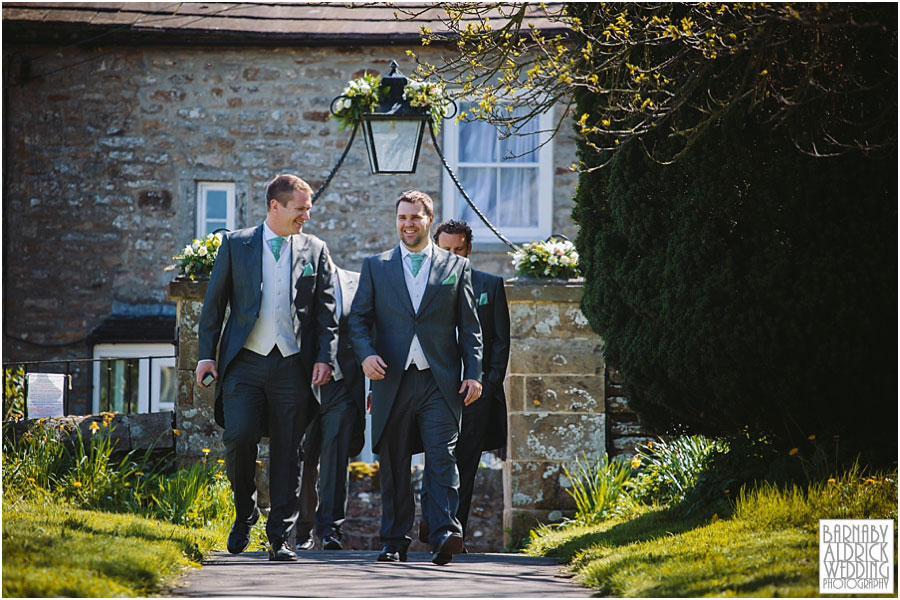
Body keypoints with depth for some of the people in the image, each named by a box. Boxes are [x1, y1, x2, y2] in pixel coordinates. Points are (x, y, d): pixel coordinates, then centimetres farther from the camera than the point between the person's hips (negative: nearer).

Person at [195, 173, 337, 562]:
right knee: (239, 438, -13)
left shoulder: (315, 250, 9)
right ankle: (245, 512, 12)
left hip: (292, 366, 1)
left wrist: (325, 357, -2)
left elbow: (326, 311, 9)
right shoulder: (236, 245, 6)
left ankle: (281, 537, 6)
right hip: (244, 362, -1)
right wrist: (206, 354, 1)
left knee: (287, 453, 0)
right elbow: (214, 303, 7)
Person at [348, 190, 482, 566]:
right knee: (393, 465, 4)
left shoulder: (456, 267, 11)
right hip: (392, 380, 1)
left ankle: (444, 535, -20)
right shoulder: (375, 267, 12)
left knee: (442, 458, -12)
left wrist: (473, 374, 0)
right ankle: (394, 543, 10)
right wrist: (366, 353, -11)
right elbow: (358, 319, 8)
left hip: (439, 382, -1)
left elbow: (470, 327, 10)